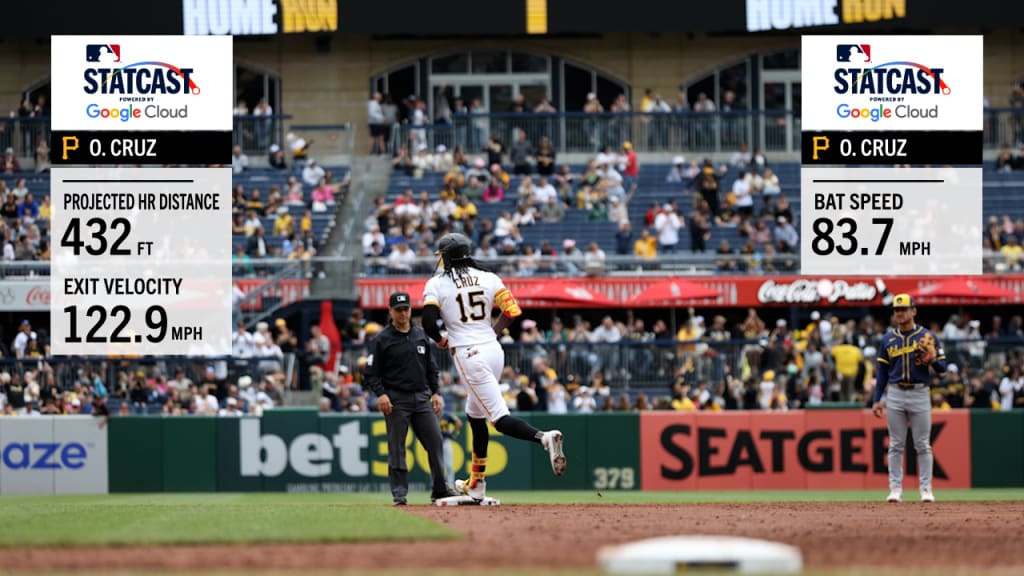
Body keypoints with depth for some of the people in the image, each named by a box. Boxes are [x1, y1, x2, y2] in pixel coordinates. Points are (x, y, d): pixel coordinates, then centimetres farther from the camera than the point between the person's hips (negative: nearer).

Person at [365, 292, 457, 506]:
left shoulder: (420, 335, 13)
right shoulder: (382, 340, -1)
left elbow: (431, 367, 19)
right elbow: (371, 373, -3)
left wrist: (435, 392, 10)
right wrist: (380, 394, -17)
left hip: (422, 398, 4)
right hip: (396, 399, -4)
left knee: (434, 440, 0)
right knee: (396, 447, -3)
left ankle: (440, 489, 8)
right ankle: (399, 493, 1)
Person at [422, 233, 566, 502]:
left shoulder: (437, 284, -3)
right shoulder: (488, 278, 8)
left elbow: (429, 322, -13)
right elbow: (512, 311, 2)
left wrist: (440, 339, 8)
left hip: (468, 355, -6)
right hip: (493, 350, 6)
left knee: (500, 418, -9)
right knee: (475, 413, 21)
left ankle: (543, 437, -38)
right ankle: (476, 485, 26)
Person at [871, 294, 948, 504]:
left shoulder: (927, 337, 0)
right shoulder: (888, 339, 8)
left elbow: (942, 368, 1)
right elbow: (882, 371, 11)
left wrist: (932, 360, -21)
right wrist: (877, 400, 5)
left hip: (919, 394, -2)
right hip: (895, 394, 2)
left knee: (922, 445, 0)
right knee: (895, 445, 3)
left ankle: (926, 489, 4)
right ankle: (896, 488, 6)